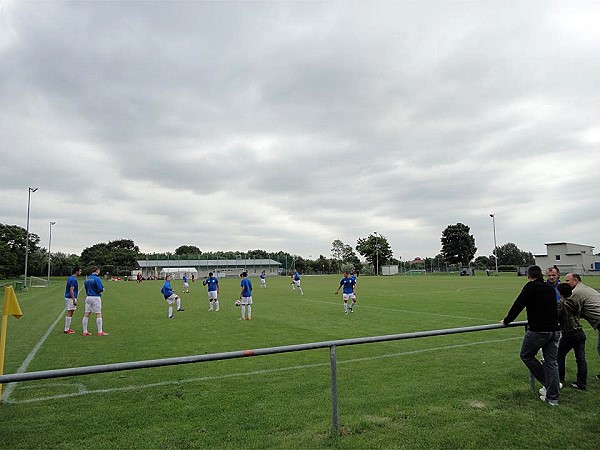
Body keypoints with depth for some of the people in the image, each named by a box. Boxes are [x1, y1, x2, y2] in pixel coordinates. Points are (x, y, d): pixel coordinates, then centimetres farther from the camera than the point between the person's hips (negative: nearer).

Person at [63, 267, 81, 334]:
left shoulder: (70, 278, 13)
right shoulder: (73, 279, -17)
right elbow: (71, 290, -22)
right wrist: (74, 300, -22)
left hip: (68, 297, 10)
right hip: (71, 298, -10)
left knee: (69, 314, 15)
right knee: (69, 314, -5)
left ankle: (67, 328, 21)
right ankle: (66, 330, -2)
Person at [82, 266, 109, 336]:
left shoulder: (87, 279, 11)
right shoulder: (97, 278, -13)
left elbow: (86, 288, 18)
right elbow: (101, 289, -16)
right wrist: (103, 289, 4)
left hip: (88, 297, 7)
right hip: (95, 297, -7)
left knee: (86, 314, 8)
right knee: (98, 314, -2)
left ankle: (85, 332, 13)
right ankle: (100, 332, -1)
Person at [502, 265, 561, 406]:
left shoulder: (530, 286, -6)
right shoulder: (550, 289, 14)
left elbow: (518, 305, -6)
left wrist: (506, 320, 6)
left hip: (538, 330, -7)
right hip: (554, 330, 7)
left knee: (526, 355, 11)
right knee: (552, 361, 10)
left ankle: (547, 384, 12)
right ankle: (552, 397, 14)